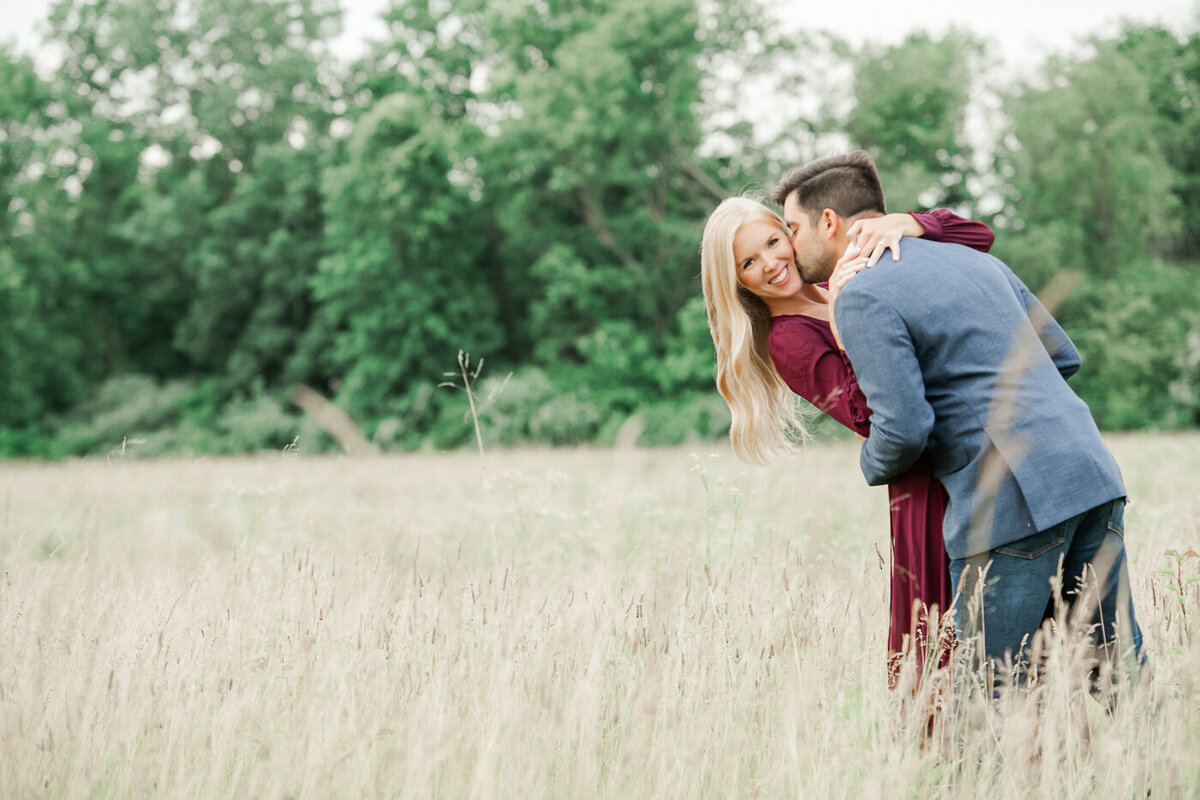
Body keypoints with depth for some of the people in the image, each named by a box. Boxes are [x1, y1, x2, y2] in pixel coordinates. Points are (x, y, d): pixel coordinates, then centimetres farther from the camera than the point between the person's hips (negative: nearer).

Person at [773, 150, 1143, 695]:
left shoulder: (861, 298, -5)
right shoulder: (974, 260, 19)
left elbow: (904, 428, -14)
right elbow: (1064, 356, 23)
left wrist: (873, 467, 8)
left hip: (1013, 505, -8)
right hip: (1092, 472, 8)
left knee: (990, 691, 2)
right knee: (1119, 668, 12)